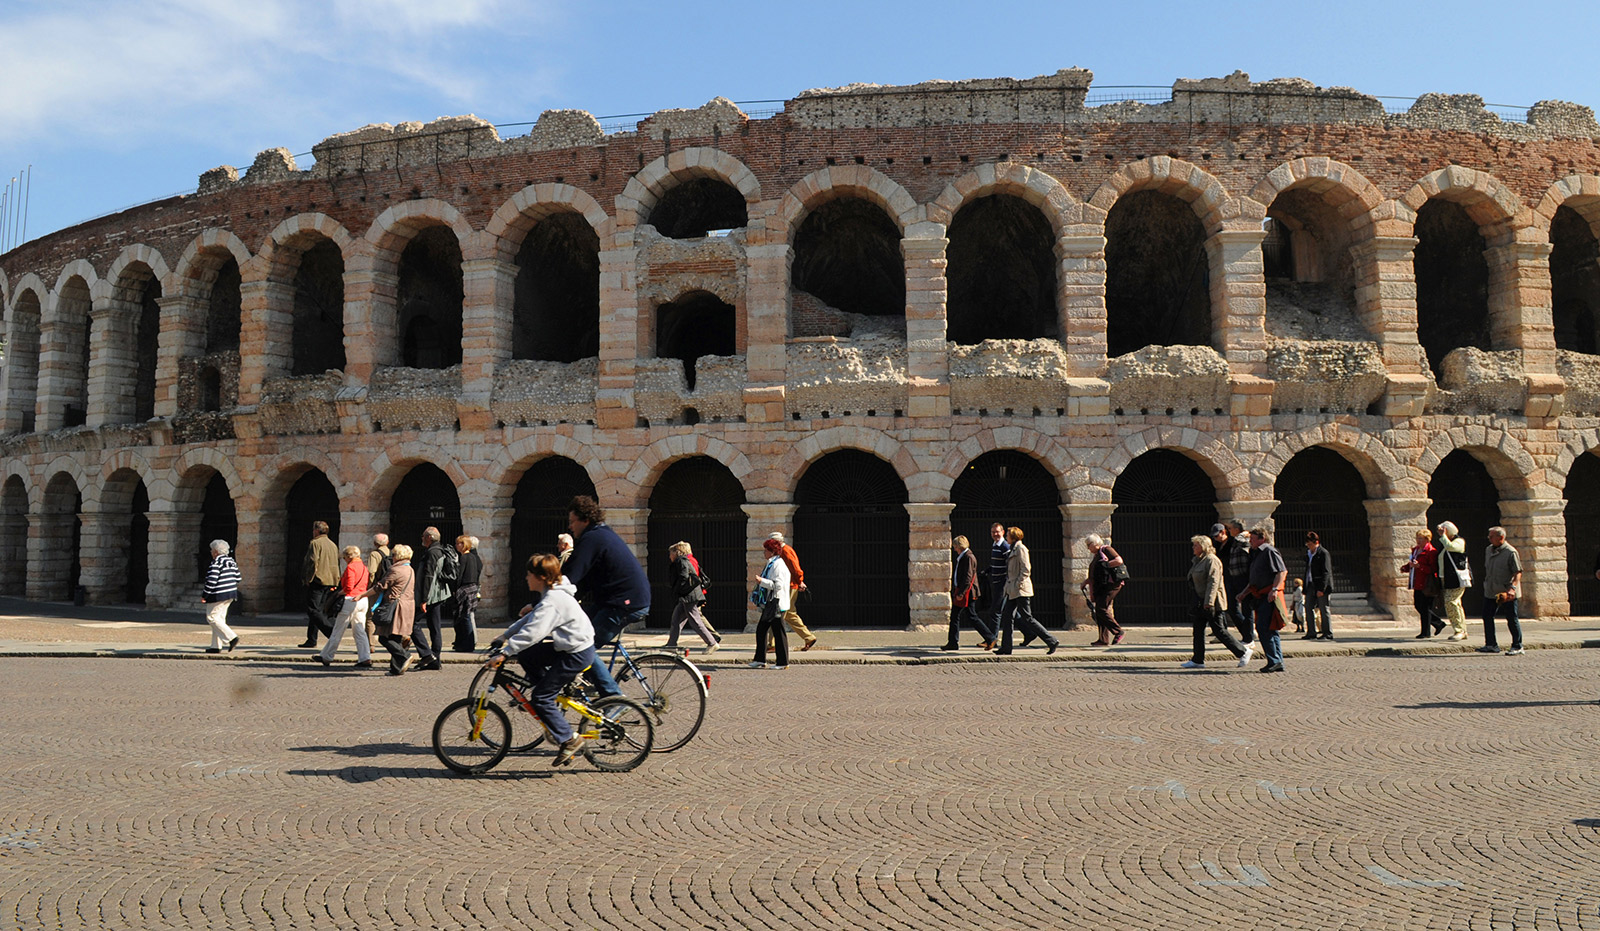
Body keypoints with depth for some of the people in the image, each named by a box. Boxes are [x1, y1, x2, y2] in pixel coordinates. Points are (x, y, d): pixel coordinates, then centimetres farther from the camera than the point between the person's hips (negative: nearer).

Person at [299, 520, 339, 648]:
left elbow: (313, 562, -17)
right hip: (329, 582, 8)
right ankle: (311, 640, 13)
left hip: (317, 580, -8)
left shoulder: (315, 543, -7)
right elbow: (336, 564, 18)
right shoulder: (333, 545, 18)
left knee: (313, 610, -9)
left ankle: (332, 631, -23)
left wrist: (308, 579, -10)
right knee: (318, 610, 11)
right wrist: (334, 583, 19)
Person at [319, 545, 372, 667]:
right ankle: (365, 659, -3)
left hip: (350, 600, -7)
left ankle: (326, 657, 16)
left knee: (337, 631, 5)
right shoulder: (364, 566, 12)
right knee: (360, 631, 6)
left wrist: (339, 593, -1)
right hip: (363, 601, 7)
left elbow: (349, 588, -18)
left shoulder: (350, 567, -12)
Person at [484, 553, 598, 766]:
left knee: (540, 698, -5)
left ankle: (569, 740, 2)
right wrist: (505, 636, 19)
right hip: (569, 647, 10)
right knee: (525, 656, 11)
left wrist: (504, 653, -28)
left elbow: (532, 632, -30)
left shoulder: (552, 601, -22)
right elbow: (529, 619, 21)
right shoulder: (553, 594, 11)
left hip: (577, 654, -10)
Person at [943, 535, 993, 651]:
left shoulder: (969, 557, -16)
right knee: (954, 616, 10)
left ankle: (990, 638, 3)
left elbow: (968, 577, -22)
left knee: (971, 617, -6)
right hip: (959, 592, 10)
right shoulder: (961, 557, 15)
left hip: (967, 593, -10)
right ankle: (953, 643, 15)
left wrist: (961, 593, -23)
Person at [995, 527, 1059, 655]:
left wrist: (1018, 584, -19)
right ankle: (1006, 648, 11)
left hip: (1020, 590, -10)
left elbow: (1026, 569, -19)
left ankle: (1052, 641, -1)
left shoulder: (1020, 548, -12)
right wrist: (1009, 586, 17)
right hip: (1013, 590, 10)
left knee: (1027, 618, -7)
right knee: (1009, 616, 7)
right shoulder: (1013, 549, 16)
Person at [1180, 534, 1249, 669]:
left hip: (1213, 603, -10)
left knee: (1219, 630, -5)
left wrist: (1209, 602, -27)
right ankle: (1198, 660, 12)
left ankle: (1243, 652, 8)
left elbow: (1213, 582, -23)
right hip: (1201, 602, 10)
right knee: (1198, 629, 8)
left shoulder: (1212, 560, -16)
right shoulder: (1198, 560, 14)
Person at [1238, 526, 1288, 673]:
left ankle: (1274, 660, -10)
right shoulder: (1256, 554, 22)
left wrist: (1274, 589, -27)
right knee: (1269, 630, 10)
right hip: (1260, 597, 10)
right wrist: (1244, 592, 21)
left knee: (1263, 628, -14)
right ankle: (1278, 663, 13)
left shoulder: (1269, 551, -8)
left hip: (1269, 596, -10)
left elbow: (1282, 571, -18)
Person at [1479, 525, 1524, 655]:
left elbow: (1518, 572, -16)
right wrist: (1486, 583, 19)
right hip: (1490, 591, 7)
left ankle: (1517, 647, 13)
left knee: (1512, 619, 2)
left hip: (1507, 593, -7)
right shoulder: (1488, 550, 10)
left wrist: (1512, 587, -27)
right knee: (1487, 616, 5)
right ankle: (1491, 645, 12)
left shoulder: (1510, 552, -13)